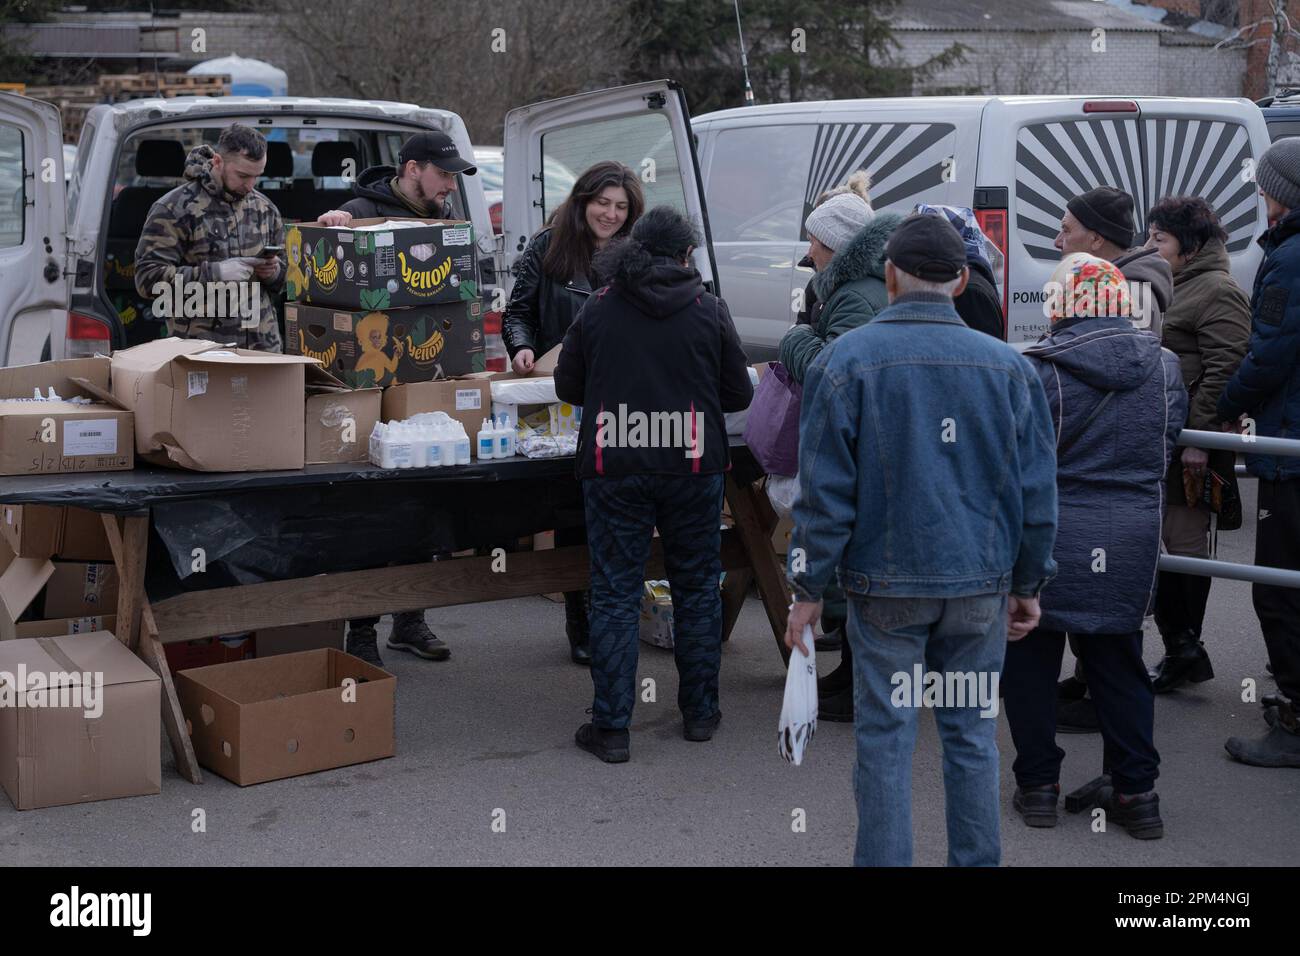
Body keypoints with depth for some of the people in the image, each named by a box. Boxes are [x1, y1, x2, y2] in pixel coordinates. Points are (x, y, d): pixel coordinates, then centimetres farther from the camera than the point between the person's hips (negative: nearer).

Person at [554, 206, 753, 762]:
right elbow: (739, 394, 4)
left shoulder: (598, 310, 1)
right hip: (693, 467, 0)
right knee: (697, 589, 14)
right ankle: (699, 712, 22)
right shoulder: (709, 311, 0)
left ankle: (610, 728, 4)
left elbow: (567, 387, 8)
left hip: (613, 469, 0)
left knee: (614, 594, 4)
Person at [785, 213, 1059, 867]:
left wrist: (808, 590, -1)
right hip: (981, 586, 3)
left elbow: (826, 489, -7)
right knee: (972, 736, 12)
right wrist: (1028, 585, 14)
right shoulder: (1007, 364, 2)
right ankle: (976, 861, 18)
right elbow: (1036, 489, 5)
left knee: (885, 739, 4)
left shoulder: (848, 359, -6)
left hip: (886, 587, -2)